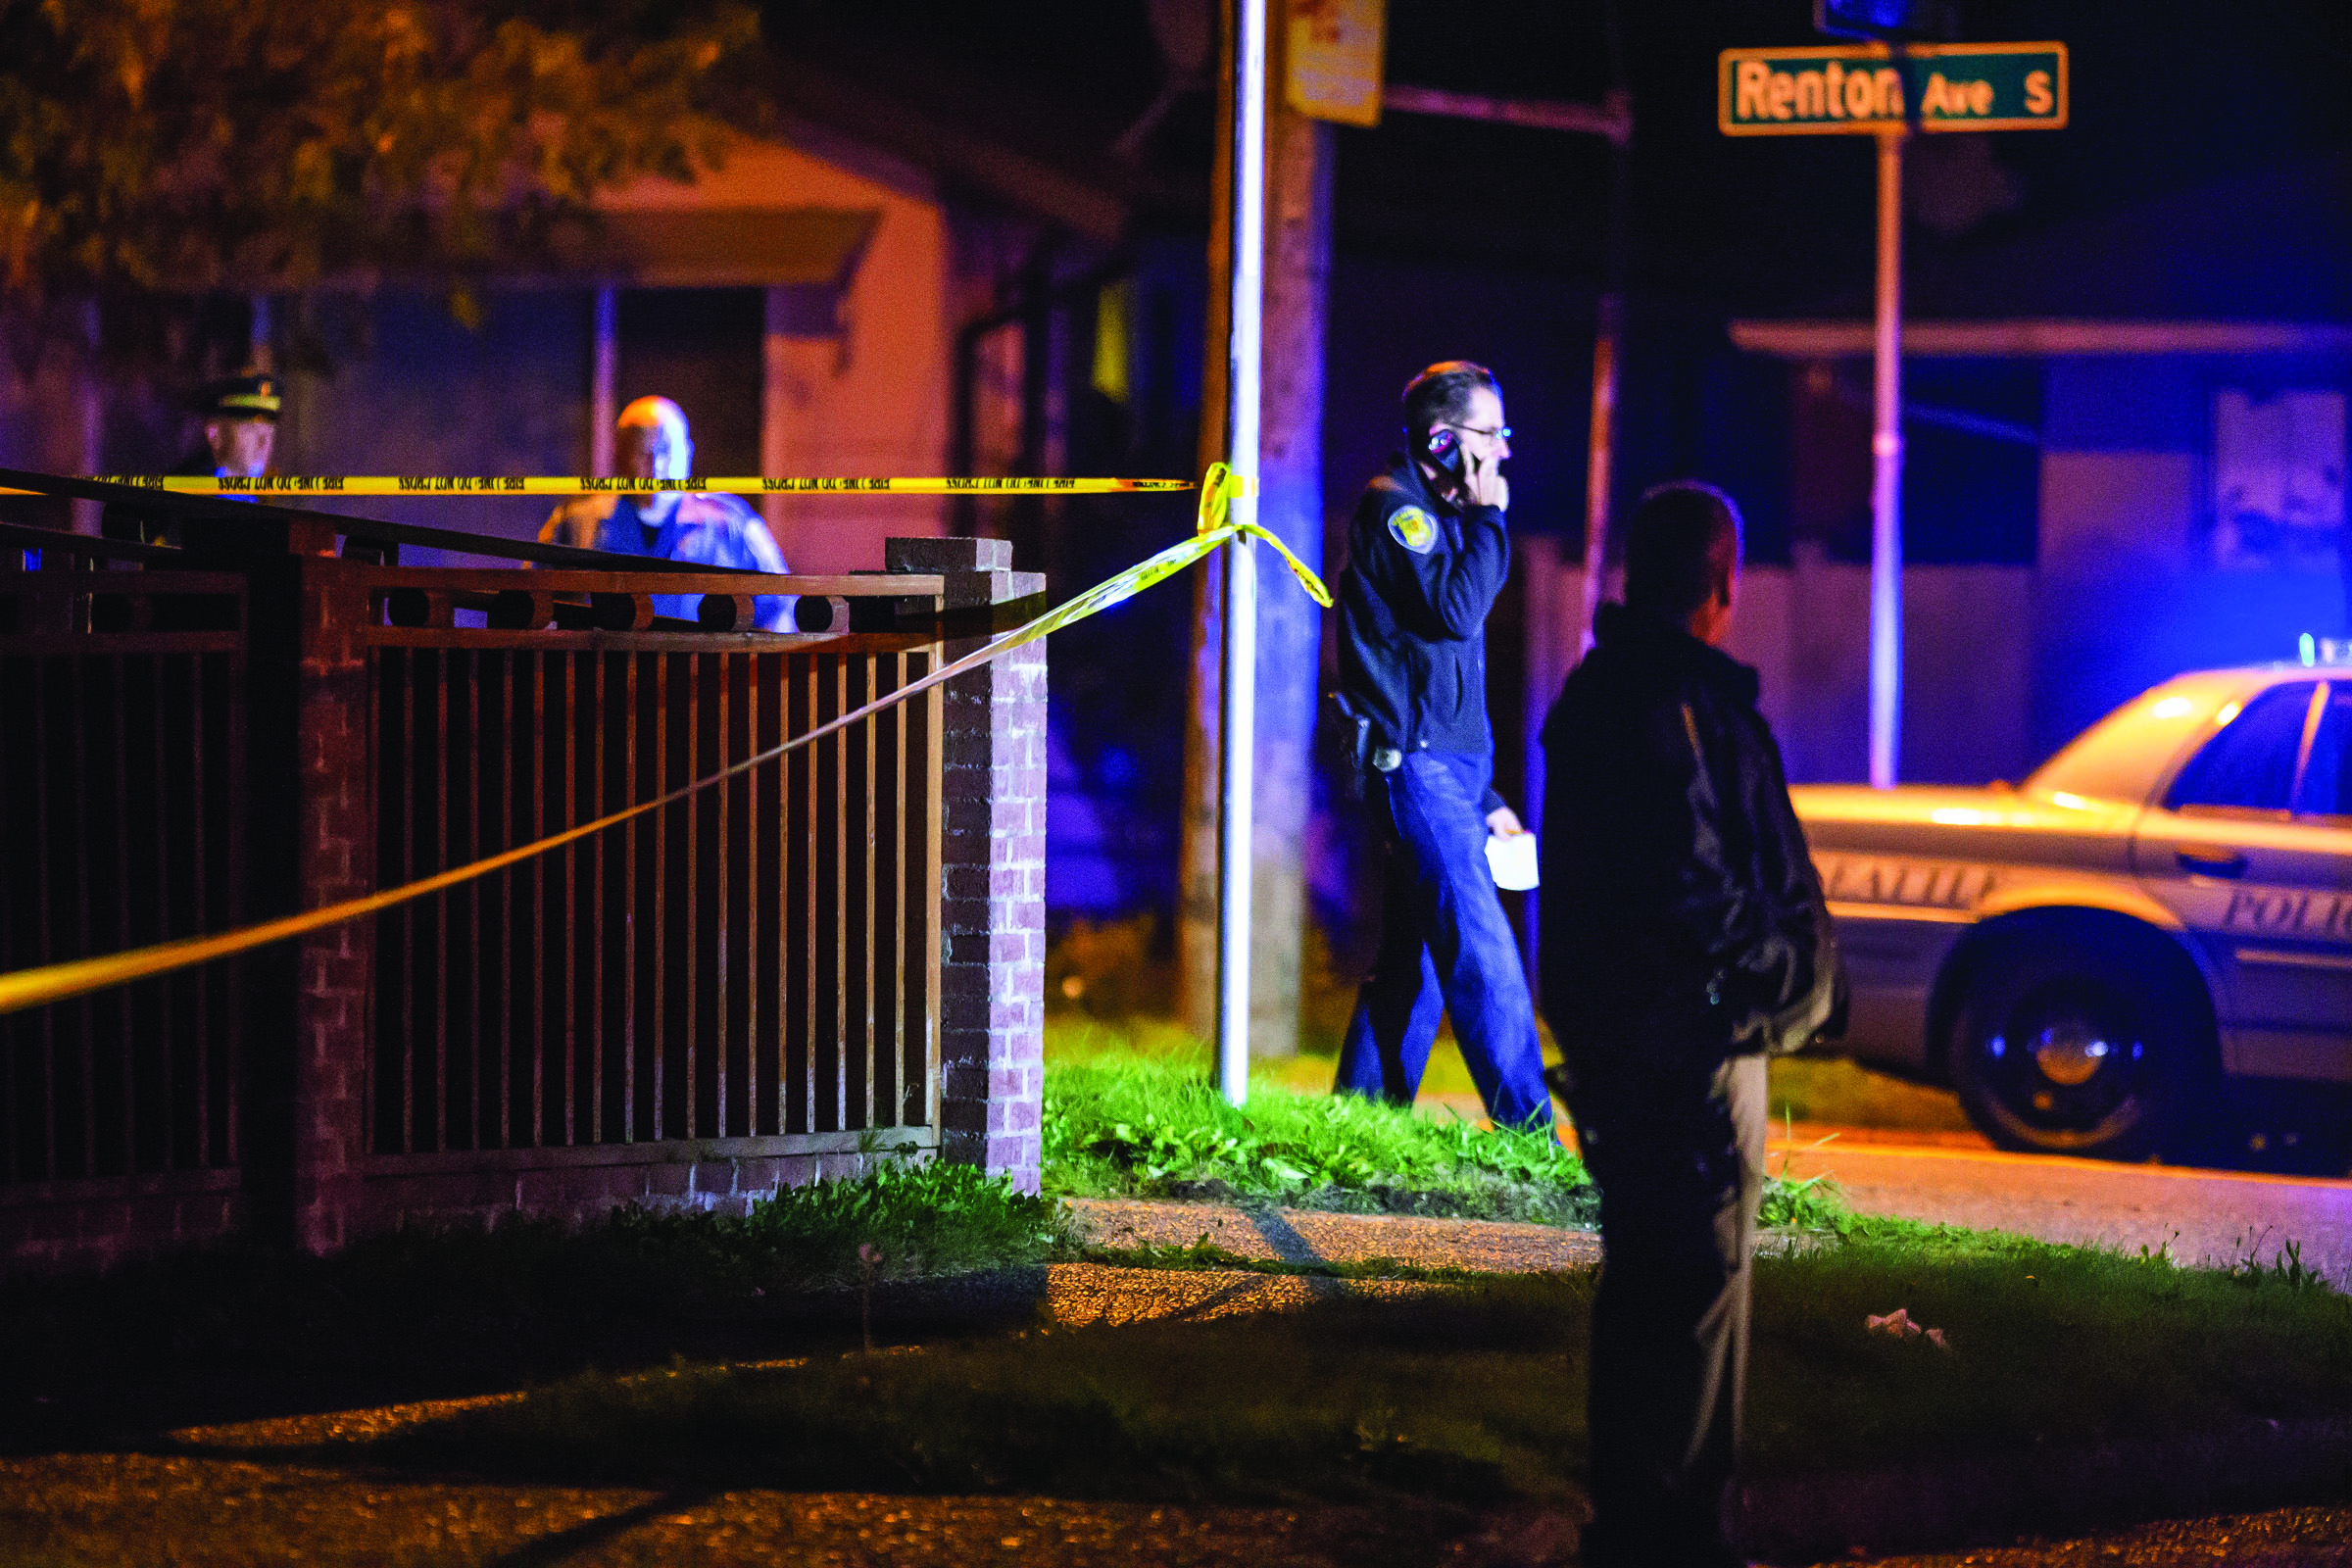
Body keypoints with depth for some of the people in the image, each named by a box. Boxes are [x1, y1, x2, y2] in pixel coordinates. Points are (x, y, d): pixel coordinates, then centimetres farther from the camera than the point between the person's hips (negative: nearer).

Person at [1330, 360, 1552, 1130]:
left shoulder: (1436, 515, 21)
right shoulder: (1393, 508, -8)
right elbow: (1455, 612, -22)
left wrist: (1484, 797, 22)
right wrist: (1489, 517, -11)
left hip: (1446, 764, 10)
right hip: (1415, 763, -10)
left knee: (1414, 959, 9)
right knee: (1482, 954, -12)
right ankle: (1528, 1131, -14)